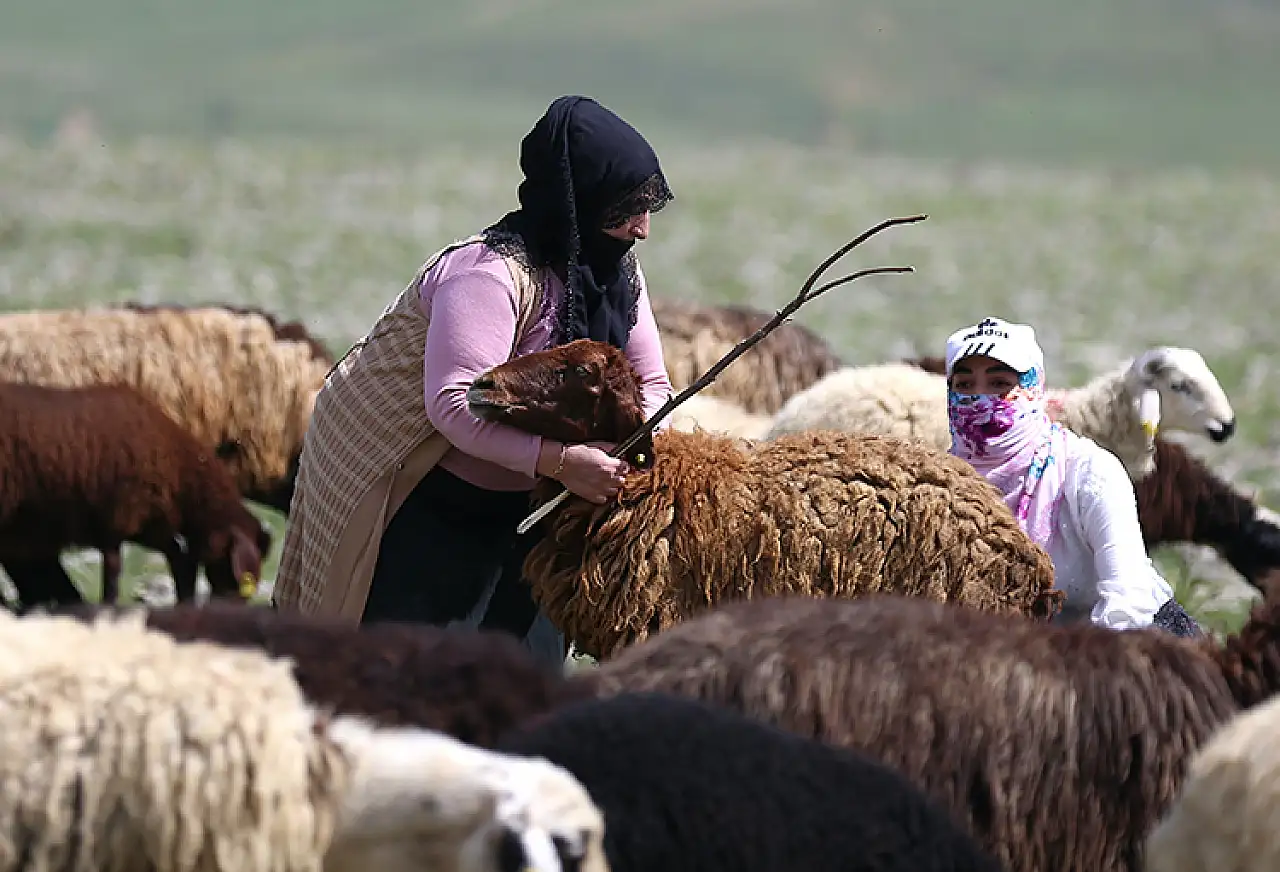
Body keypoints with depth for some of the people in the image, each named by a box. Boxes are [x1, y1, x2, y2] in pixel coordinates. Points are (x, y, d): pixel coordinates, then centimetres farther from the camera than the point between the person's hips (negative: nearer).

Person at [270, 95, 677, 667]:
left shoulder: (618, 271, -2)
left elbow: (649, 384, 3)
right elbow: (454, 403, -39)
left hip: (514, 503, 8)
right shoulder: (490, 274, -29)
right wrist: (558, 459, -45)